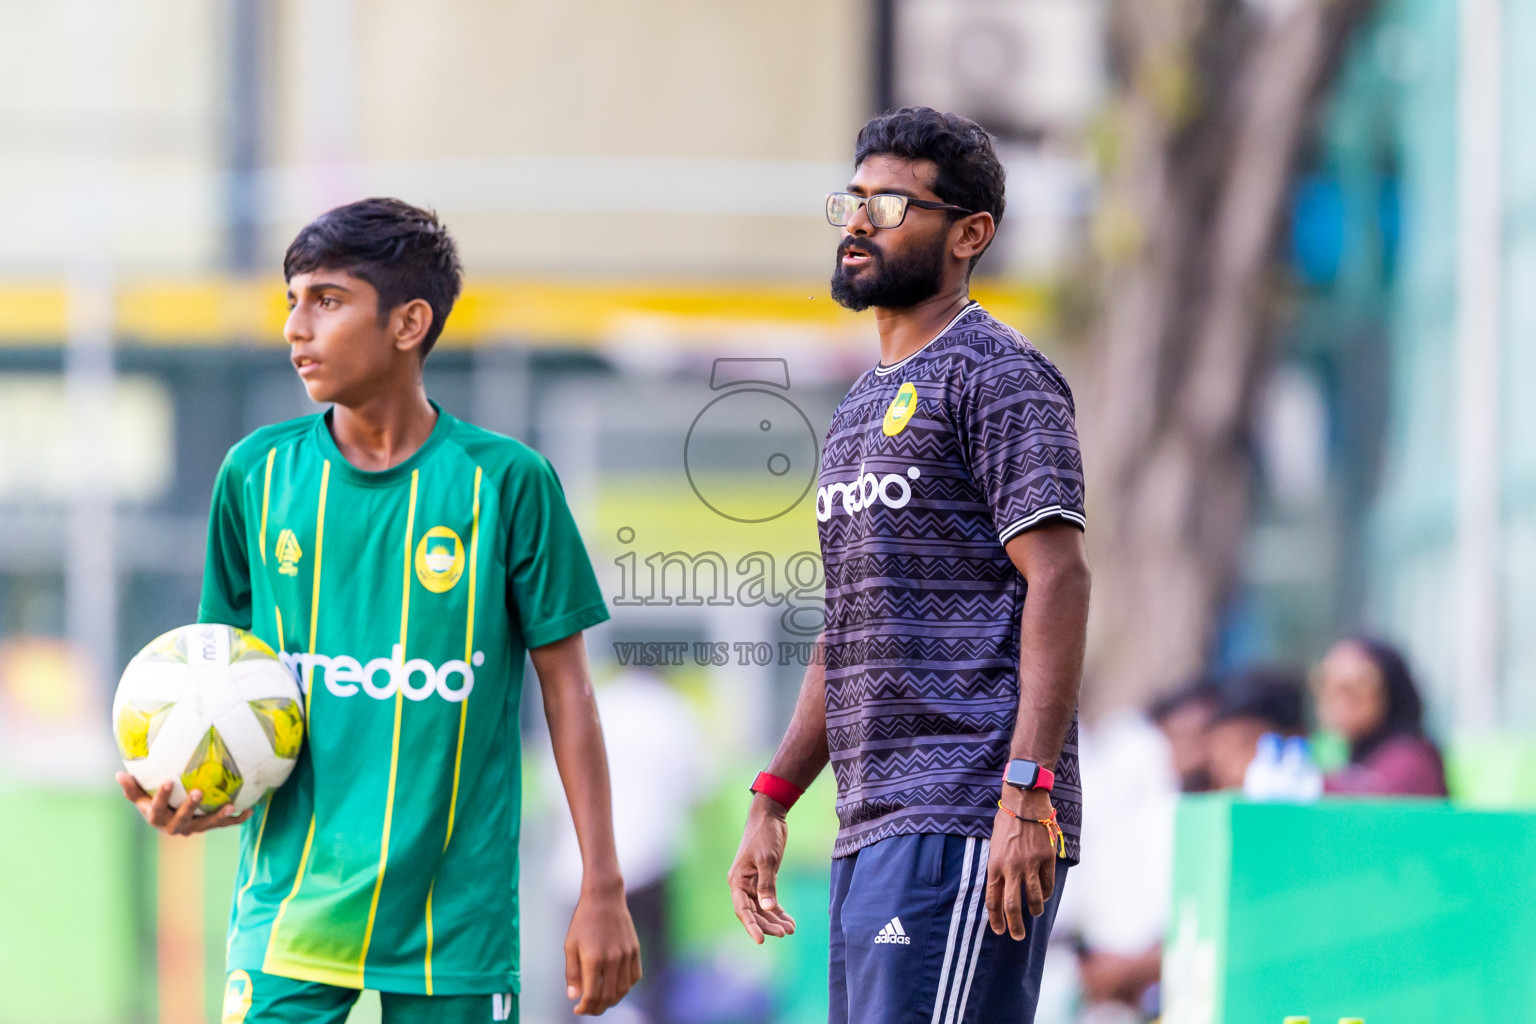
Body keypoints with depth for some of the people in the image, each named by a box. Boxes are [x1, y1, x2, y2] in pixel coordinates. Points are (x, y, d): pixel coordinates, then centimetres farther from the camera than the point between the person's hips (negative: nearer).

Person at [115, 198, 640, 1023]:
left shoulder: (505, 482, -3)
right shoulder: (258, 474, 4)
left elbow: (565, 687, 1)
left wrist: (602, 890, -1)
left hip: (454, 922, -2)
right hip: (290, 915, 2)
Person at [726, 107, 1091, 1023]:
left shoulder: (996, 377, -5)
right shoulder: (865, 406, 24)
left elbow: (1059, 580, -14)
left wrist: (1027, 794, -22)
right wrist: (773, 799, 20)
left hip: (966, 821, -9)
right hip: (872, 826, 9)